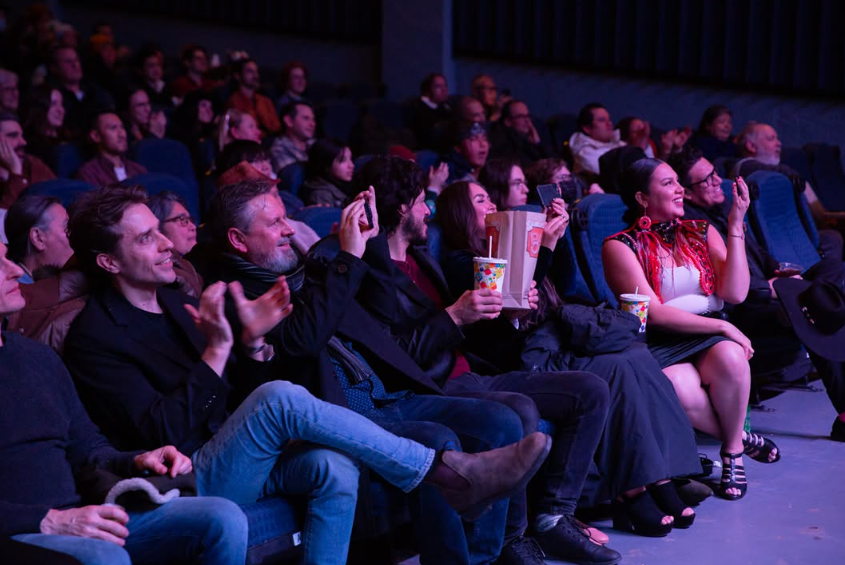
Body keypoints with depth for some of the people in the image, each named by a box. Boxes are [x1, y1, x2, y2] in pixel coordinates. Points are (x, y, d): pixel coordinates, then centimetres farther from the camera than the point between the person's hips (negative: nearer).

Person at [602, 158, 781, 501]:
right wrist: (723, 326, -12)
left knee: (731, 357, -32)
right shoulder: (620, 247, 0)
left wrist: (736, 225, -4)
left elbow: (735, 293, -1)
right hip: (658, 347, -3)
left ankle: (733, 450, -9)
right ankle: (739, 437, -5)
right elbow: (653, 314, -10)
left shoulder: (701, 233, 13)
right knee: (681, 391, -36)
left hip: (710, 338, 3)